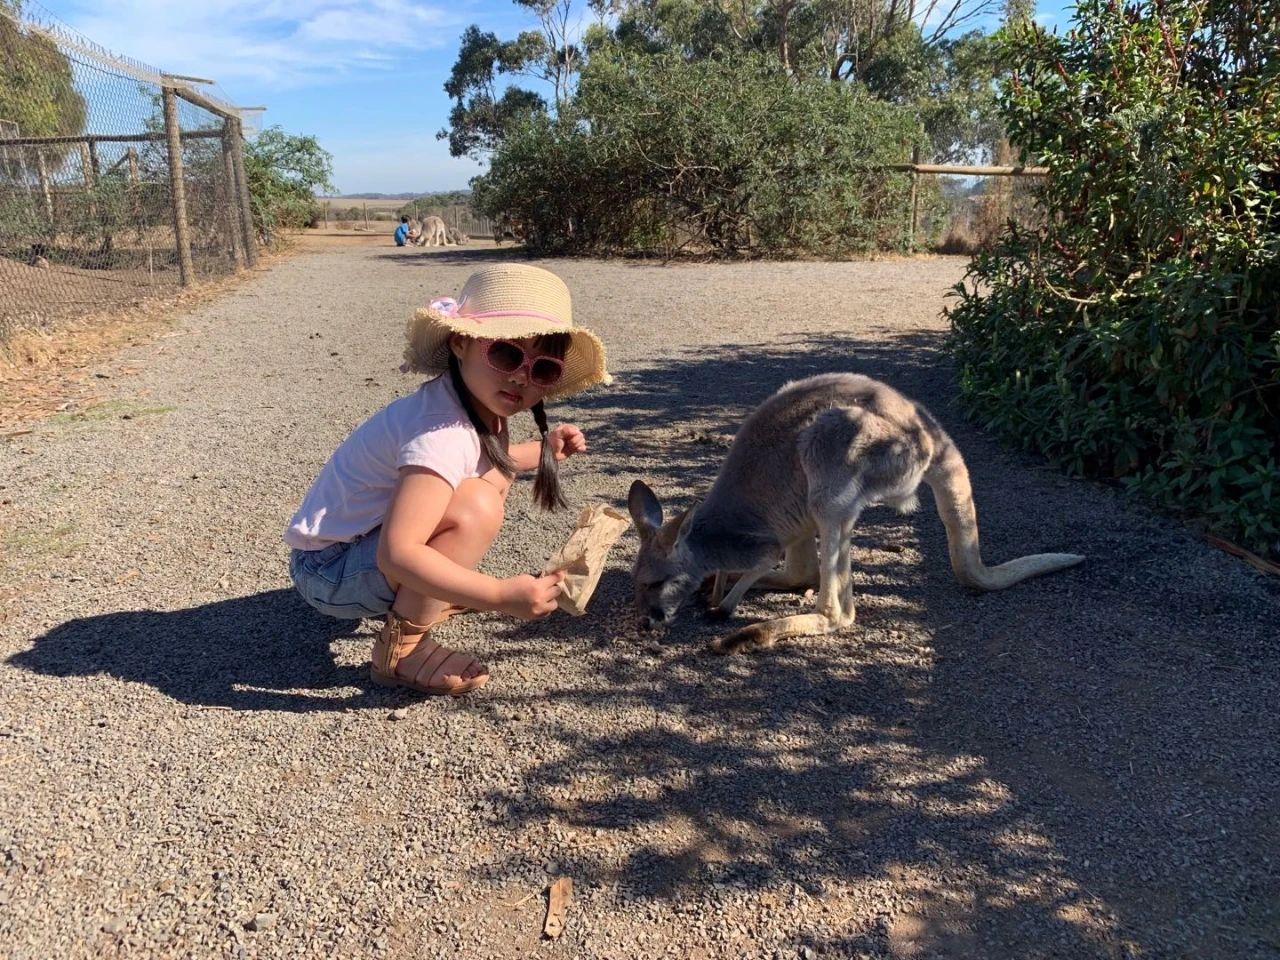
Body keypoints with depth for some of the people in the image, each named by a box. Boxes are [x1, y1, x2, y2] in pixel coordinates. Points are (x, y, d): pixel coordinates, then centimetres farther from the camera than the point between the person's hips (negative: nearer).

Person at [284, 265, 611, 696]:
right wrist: (500, 596, -37)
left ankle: (425, 596, 14)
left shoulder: (480, 403, -2)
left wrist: (544, 450, 9)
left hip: (364, 537, 9)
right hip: (329, 571, -9)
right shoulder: (442, 434, -31)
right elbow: (397, 554, -37)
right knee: (477, 508, -29)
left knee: (494, 472, 9)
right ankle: (401, 647, -13)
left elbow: (484, 460, 21)